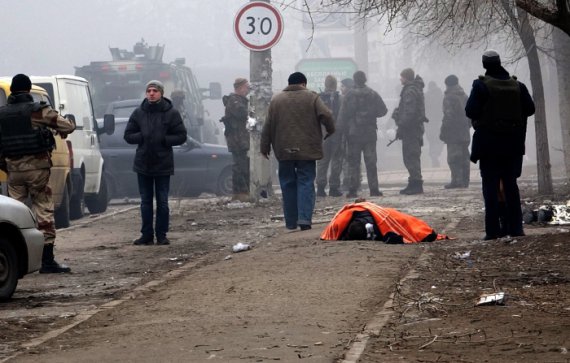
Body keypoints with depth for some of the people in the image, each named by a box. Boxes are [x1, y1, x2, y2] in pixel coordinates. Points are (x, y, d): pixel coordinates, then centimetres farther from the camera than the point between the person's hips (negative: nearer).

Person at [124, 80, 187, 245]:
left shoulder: (171, 113, -3)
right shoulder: (138, 113, 4)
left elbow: (181, 136, -3)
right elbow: (128, 135, 7)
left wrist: (164, 139, -15)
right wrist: (142, 137, -11)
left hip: (163, 164, -3)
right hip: (143, 163, 3)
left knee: (162, 202, 2)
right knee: (145, 202, 7)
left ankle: (161, 235, 9)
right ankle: (146, 235, 11)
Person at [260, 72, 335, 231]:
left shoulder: (276, 100, 8)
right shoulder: (312, 98, 1)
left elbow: (267, 127, 8)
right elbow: (326, 115, -10)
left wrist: (264, 147, 15)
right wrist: (330, 130, 9)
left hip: (284, 151, 2)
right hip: (307, 150, -2)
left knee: (288, 185, 9)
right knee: (306, 183, -2)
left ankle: (291, 222, 11)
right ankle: (304, 219, -17)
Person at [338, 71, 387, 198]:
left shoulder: (349, 95, -6)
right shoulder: (373, 94, 0)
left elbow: (343, 115, -6)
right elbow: (383, 110, 2)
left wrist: (344, 130, 3)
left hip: (354, 133, -1)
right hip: (370, 133, 1)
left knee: (353, 162, 3)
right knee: (371, 162, 5)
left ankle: (352, 190, -2)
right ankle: (374, 189, 1)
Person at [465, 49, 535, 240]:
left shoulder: (481, 85, -11)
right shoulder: (517, 85, 1)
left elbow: (470, 111, -14)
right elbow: (529, 109, 4)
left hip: (489, 143, -3)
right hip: (512, 142, 3)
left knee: (490, 186, 0)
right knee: (510, 184, 12)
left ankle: (493, 229, -4)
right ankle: (515, 227, 9)